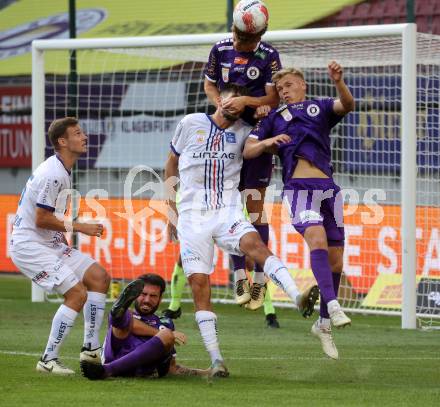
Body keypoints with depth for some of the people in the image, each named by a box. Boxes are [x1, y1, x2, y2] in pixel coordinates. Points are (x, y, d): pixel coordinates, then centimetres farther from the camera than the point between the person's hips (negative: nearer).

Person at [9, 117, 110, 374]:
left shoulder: (63, 172, 12)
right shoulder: (52, 174, -21)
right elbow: (41, 219, -21)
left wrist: (63, 237, 12)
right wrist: (79, 227, -15)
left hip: (51, 243, 10)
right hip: (29, 245, -10)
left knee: (99, 276, 5)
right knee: (77, 293, -17)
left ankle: (91, 348, 7)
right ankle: (49, 360, -10)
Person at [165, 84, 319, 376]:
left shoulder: (243, 132, 9)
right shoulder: (191, 124, 7)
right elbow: (172, 163, 17)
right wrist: (172, 211, 15)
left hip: (228, 212, 0)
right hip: (192, 217, 0)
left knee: (254, 243, -30)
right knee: (199, 284, -8)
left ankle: (299, 298, -49)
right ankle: (216, 360, -8)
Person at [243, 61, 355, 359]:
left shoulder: (321, 108, 18)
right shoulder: (275, 118, 21)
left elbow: (347, 106, -3)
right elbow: (248, 150, 17)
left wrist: (339, 83, -23)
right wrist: (269, 142, -3)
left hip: (327, 187, 2)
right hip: (299, 187, -2)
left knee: (335, 258, 3)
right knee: (317, 237, -28)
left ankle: (324, 324, 18)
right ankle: (333, 306, -41)